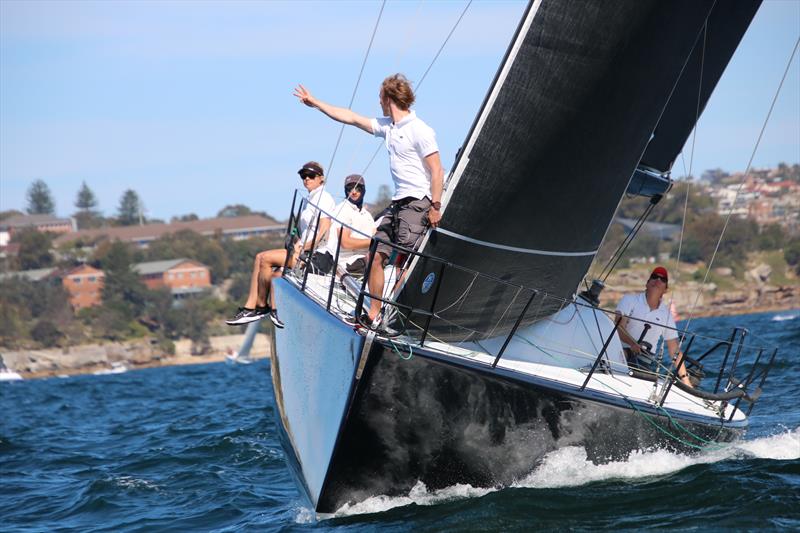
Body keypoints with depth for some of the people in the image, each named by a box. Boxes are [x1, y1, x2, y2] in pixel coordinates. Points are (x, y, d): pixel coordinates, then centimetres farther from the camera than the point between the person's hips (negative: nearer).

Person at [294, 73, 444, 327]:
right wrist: (315, 103, 28)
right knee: (376, 256, 6)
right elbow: (352, 118, 24)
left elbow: (436, 171, -13)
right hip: (398, 202, 9)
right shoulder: (387, 127, 14)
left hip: (417, 203, -9)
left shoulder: (419, 130, -11)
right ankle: (373, 315, 14)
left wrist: (435, 207, -18)